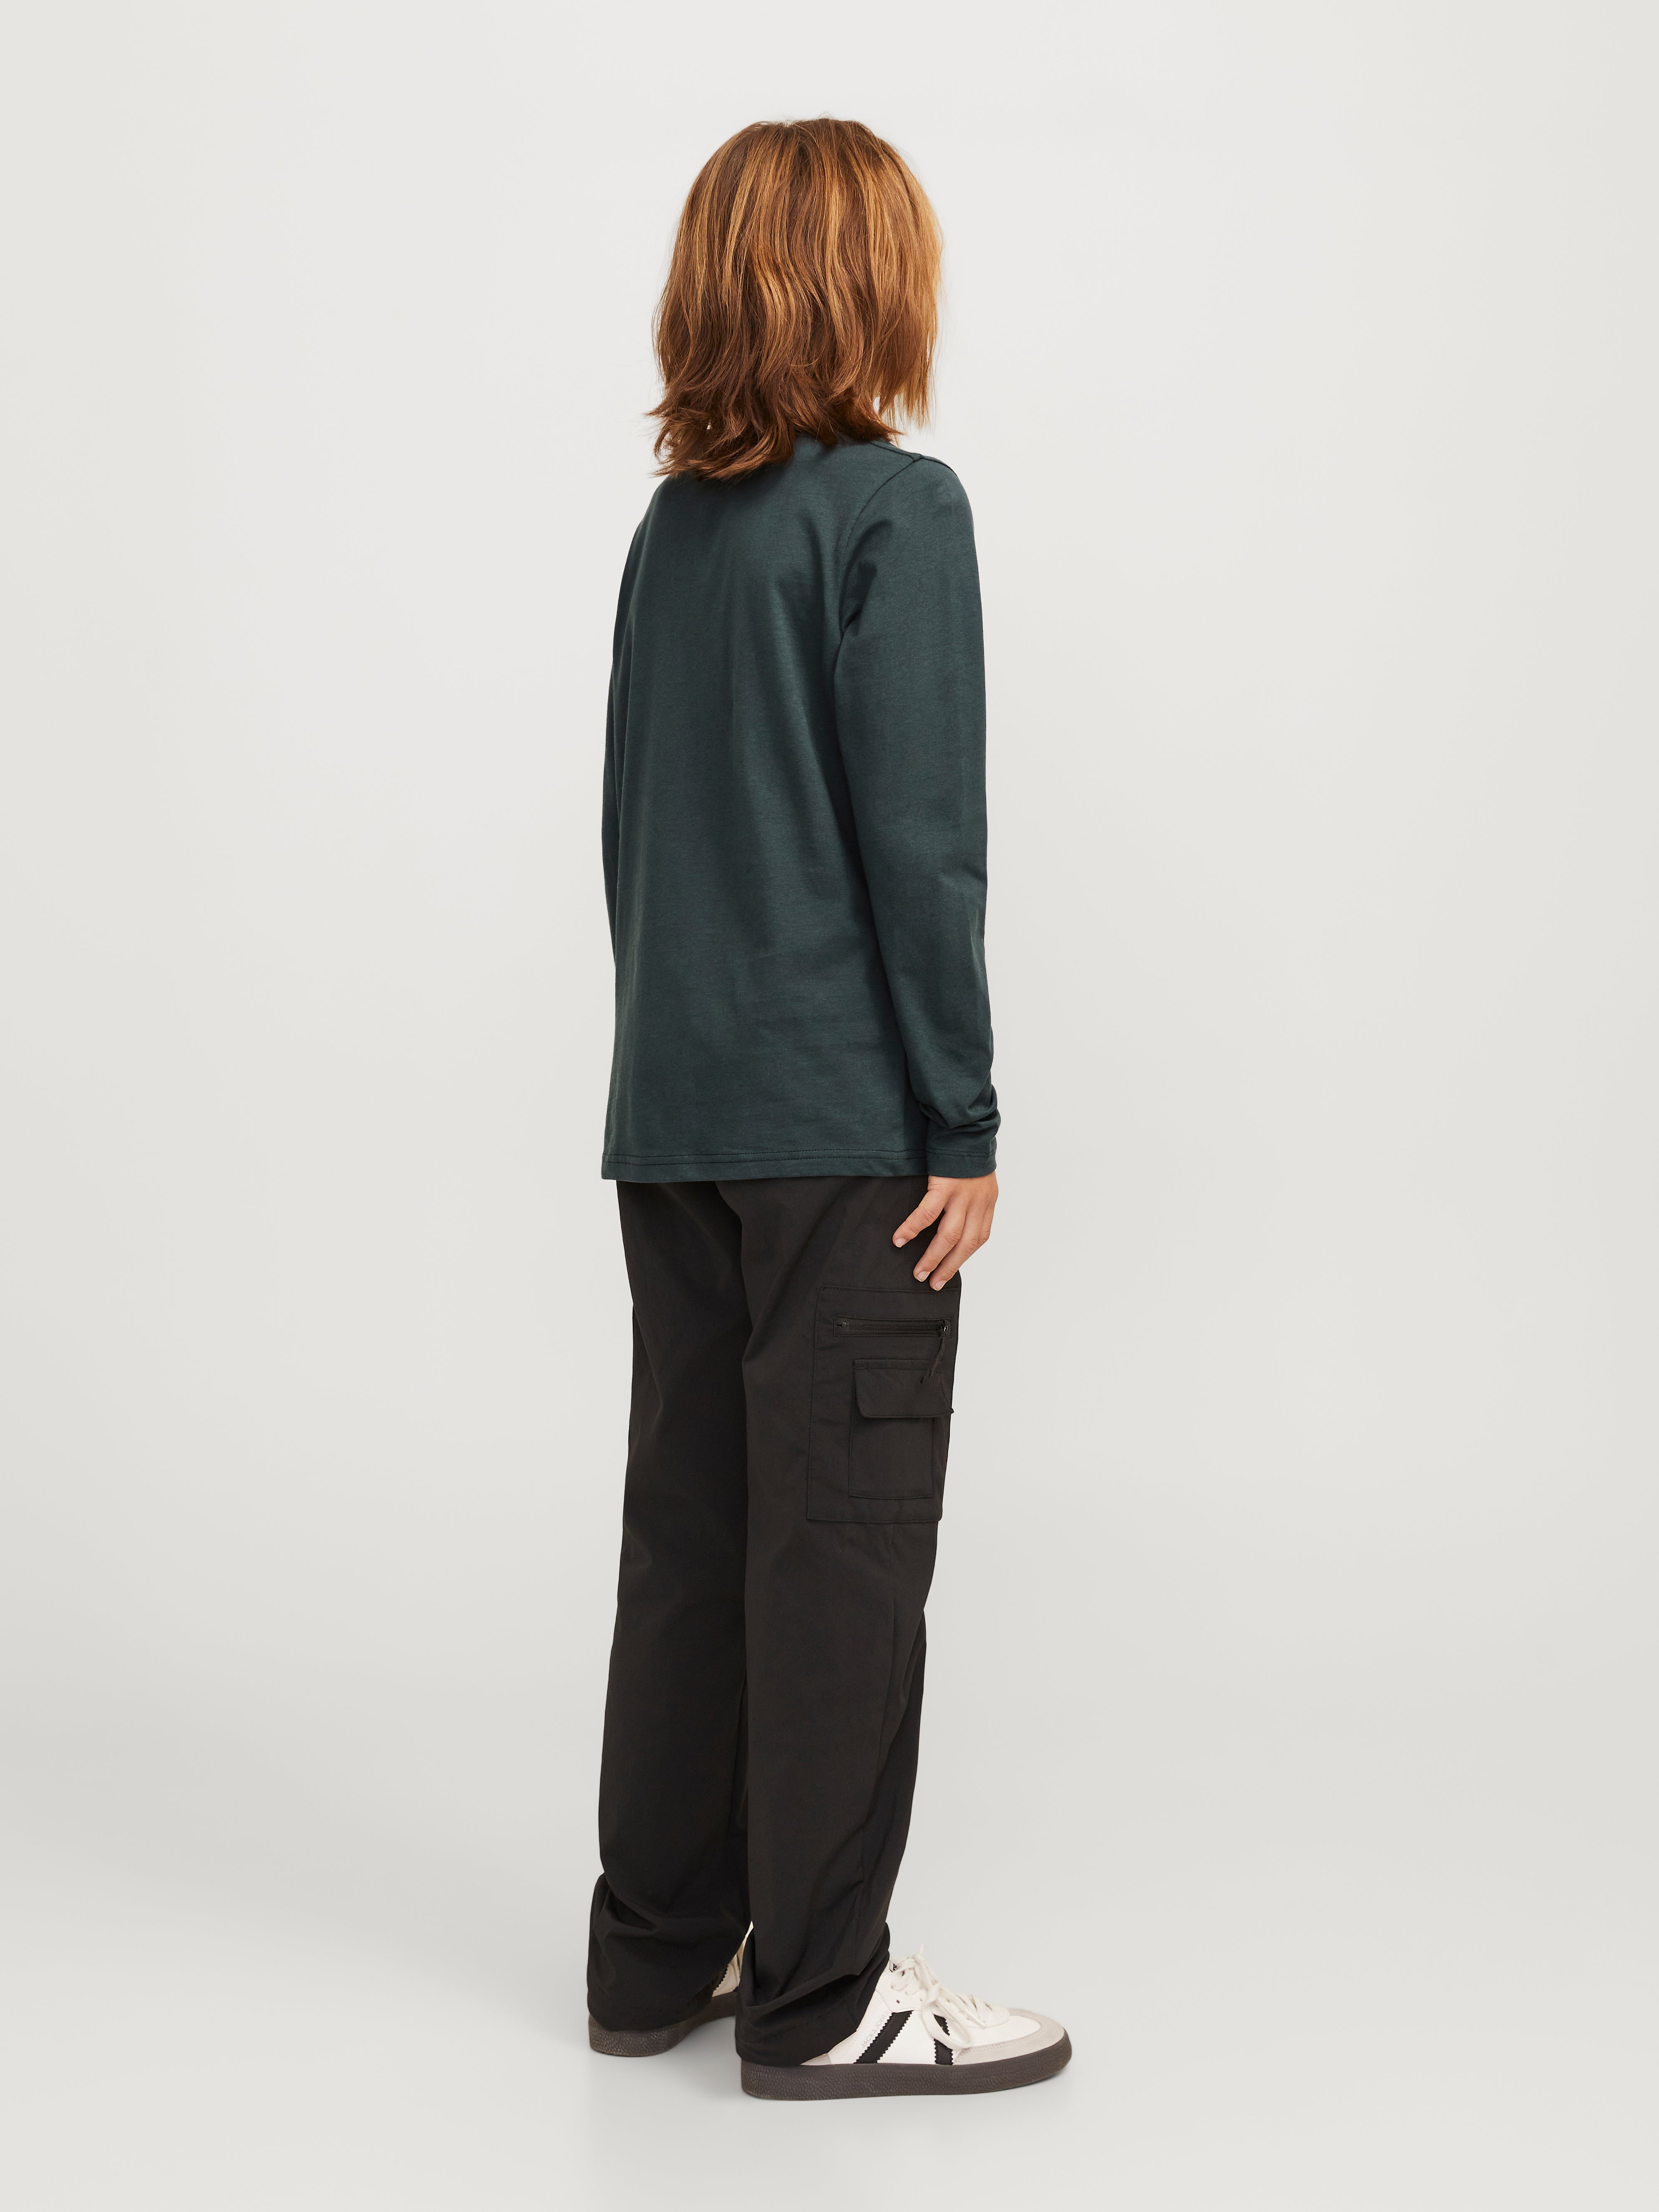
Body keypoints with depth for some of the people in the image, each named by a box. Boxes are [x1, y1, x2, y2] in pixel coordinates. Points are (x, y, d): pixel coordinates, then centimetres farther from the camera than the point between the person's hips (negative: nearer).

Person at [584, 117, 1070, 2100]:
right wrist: (966, 1123, -11)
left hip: (673, 1115, 7)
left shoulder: (673, 526, 12)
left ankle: (659, 1947, 22)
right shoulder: (897, 512, -10)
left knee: (689, 1520, 12)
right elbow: (919, 841, -15)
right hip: (843, 1120, -7)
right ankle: (820, 1993, 8)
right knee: (844, 1537, 0)